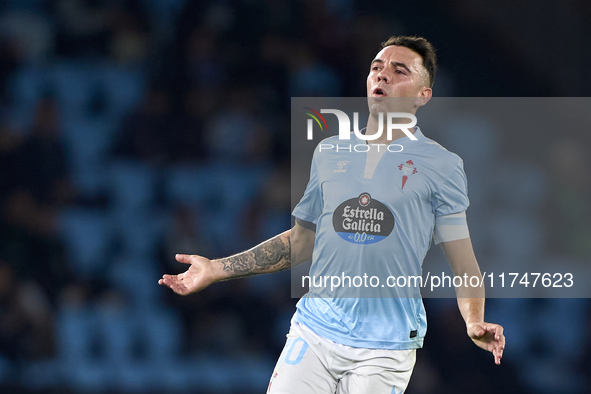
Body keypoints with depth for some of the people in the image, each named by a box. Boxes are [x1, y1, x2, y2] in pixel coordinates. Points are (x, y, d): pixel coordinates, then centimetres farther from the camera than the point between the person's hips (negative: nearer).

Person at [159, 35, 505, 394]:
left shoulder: (441, 165, 0)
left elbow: (463, 262, -2)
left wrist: (475, 323, -20)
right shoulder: (330, 152, 12)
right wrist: (217, 269, 15)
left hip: (385, 347, -3)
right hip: (314, 331, 3)